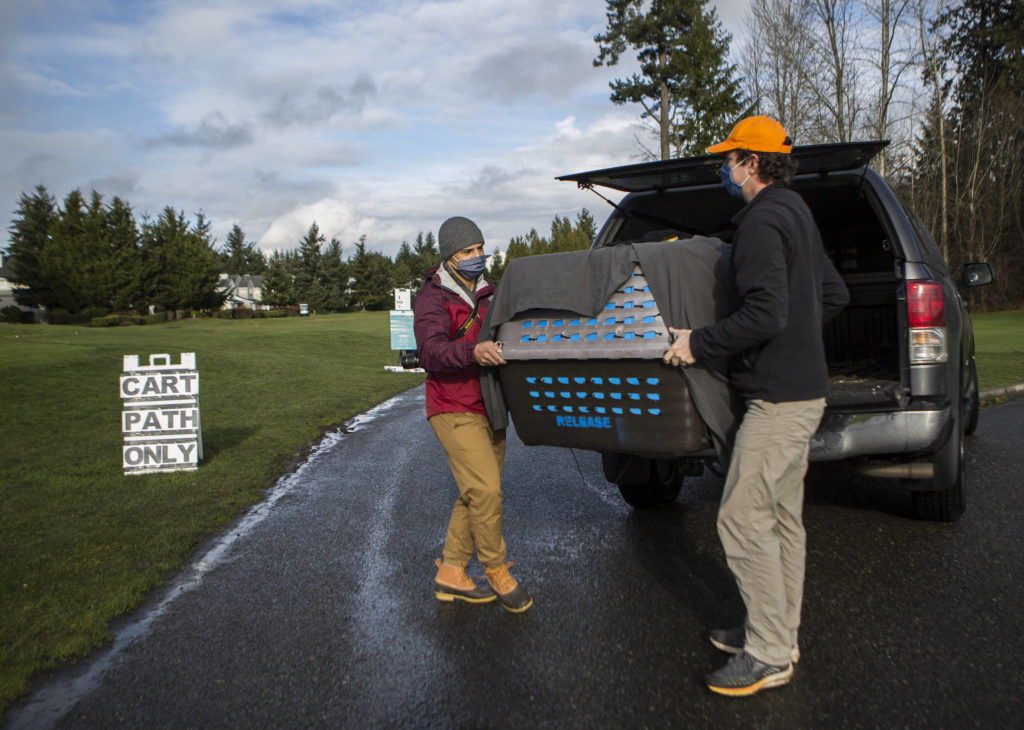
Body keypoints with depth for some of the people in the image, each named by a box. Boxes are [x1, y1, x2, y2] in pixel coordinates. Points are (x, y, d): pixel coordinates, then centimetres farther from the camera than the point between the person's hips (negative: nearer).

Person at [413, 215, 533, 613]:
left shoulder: (487, 294, 15)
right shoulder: (433, 298, -9)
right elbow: (431, 352, -24)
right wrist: (472, 351, -41)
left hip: (489, 410, 8)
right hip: (455, 411, -8)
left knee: (474, 495, 10)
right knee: (486, 490, -14)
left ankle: (450, 575, 21)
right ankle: (497, 572, 5)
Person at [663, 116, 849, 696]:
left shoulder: (762, 221, -16)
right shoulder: (796, 213, 16)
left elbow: (765, 314, -27)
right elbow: (835, 294, 24)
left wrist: (698, 343, -17)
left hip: (779, 397, -11)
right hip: (802, 386, 11)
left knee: (743, 519, -5)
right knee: (782, 518, 15)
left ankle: (769, 656, 4)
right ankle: (780, 635, 27)